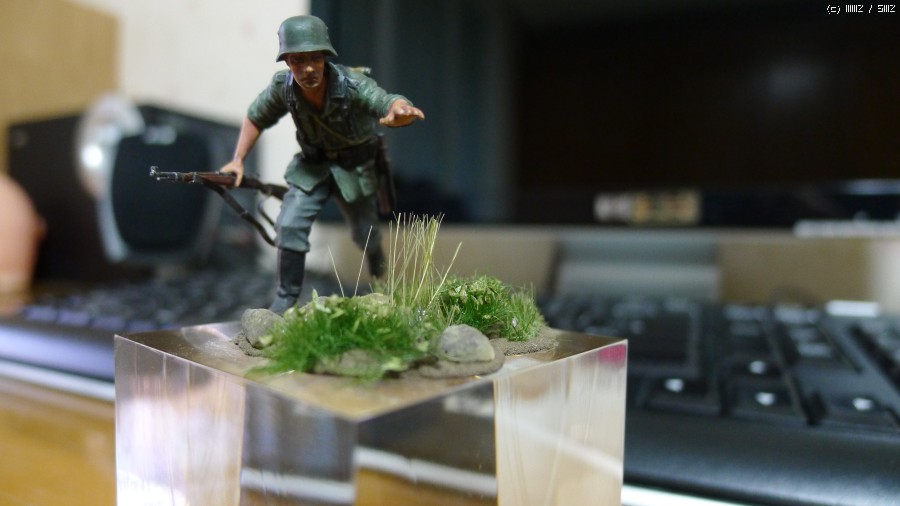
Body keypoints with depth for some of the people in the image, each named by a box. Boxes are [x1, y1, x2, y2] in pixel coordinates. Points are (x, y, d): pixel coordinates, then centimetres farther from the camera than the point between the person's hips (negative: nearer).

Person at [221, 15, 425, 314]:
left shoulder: (352, 84, -31)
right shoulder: (282, 87, -19)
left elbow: (387, 101, -48)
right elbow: (256, 118, -1)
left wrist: (400, 111, -72)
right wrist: (238, 160, -5)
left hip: (355, 167, -2)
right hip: (311, 165, 2)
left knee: (364, 235, 10)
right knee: (289, 226, -14)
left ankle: (378, 265, 49)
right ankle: (285, 300, 4)